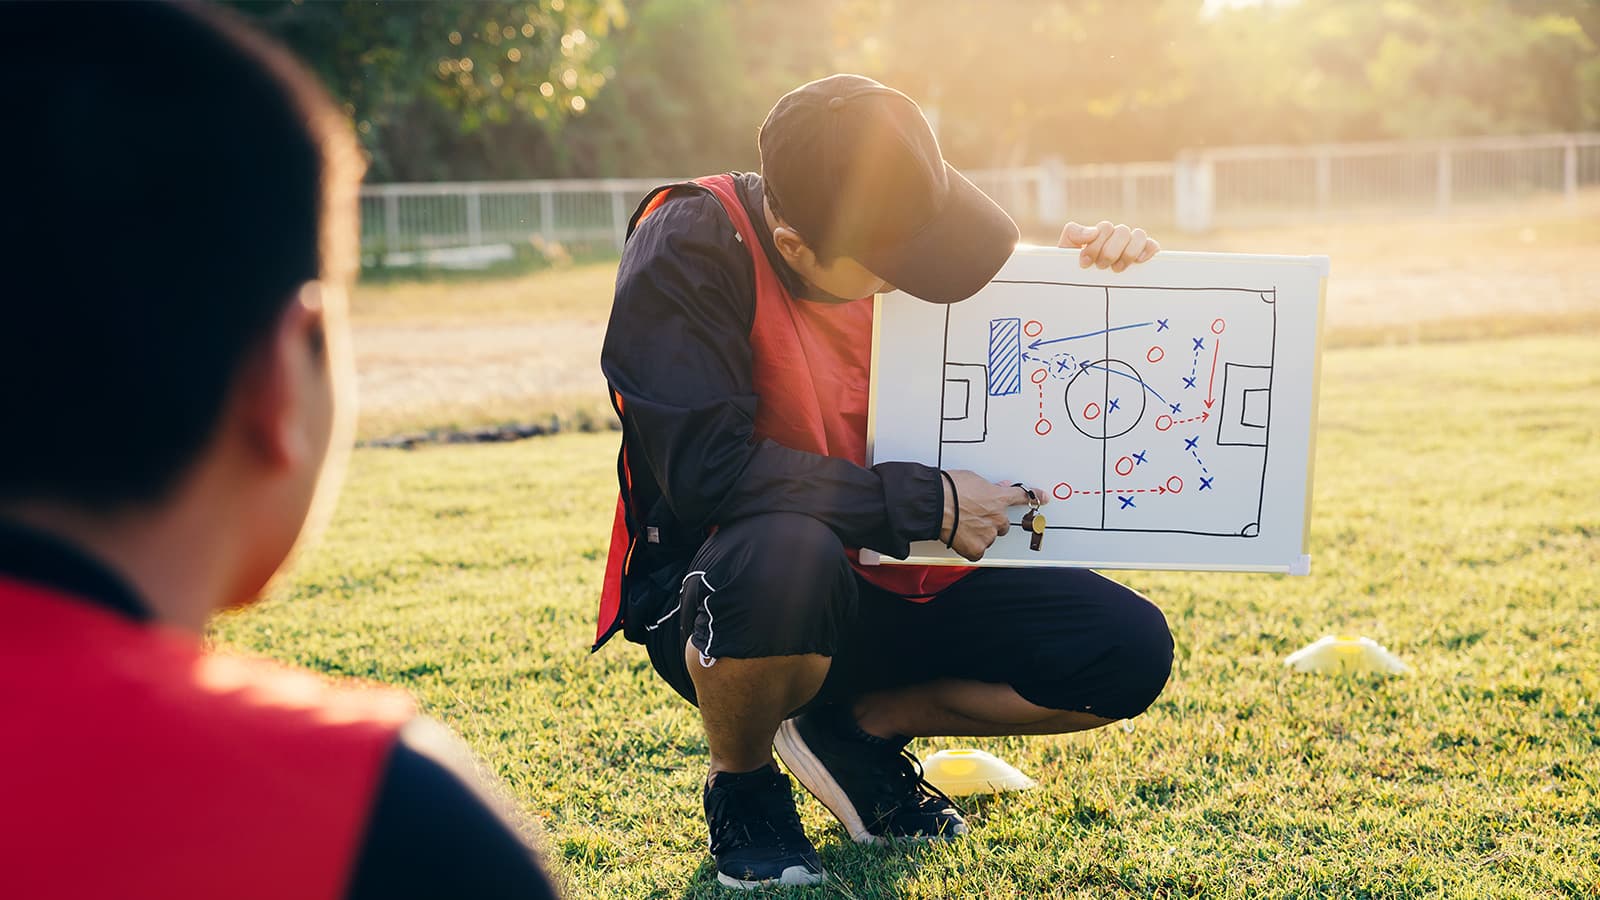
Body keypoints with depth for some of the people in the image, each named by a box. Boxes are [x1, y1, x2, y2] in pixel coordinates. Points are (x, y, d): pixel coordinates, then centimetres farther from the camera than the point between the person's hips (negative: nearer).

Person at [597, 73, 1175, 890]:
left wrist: (1093, 265, -11)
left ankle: (857, 731, 9)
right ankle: (740, 790, -8)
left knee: (1130, 651, -11)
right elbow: (705, 469, -30)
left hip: (889, 588, 5)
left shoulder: (905, 232, -4)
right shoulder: (688, 250, -21)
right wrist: (928, 505, -26)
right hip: (727, 592, -5)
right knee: (786, 554, -41)